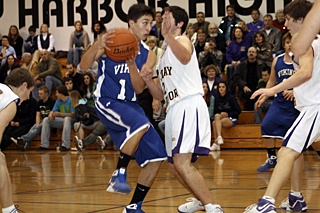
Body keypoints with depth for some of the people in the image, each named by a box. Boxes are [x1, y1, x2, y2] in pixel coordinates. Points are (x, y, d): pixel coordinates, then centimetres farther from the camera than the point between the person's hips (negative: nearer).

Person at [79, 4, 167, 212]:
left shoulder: (148, 55, 5)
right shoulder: (111, 41, -7)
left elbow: (139, 89, -6)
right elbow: (83, 66, -17)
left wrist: (132, 65, -23)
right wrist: (97, 46, -34)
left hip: (131, 105, 6)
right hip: (107, 102, -6)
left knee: (156, 156, 0)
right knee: (141, 123, -36)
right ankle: (119, 174, -24)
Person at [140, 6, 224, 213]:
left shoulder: (183, 40, -1)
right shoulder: (165, 53, 25)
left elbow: (185, 57, -30)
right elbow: (161, 94, 23)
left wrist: (167, 34, -43)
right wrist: (149, 80, 4)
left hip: (190, 105, -10)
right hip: (174, 109, 10)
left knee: (181, 161, -23)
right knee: (174, 164, 18)